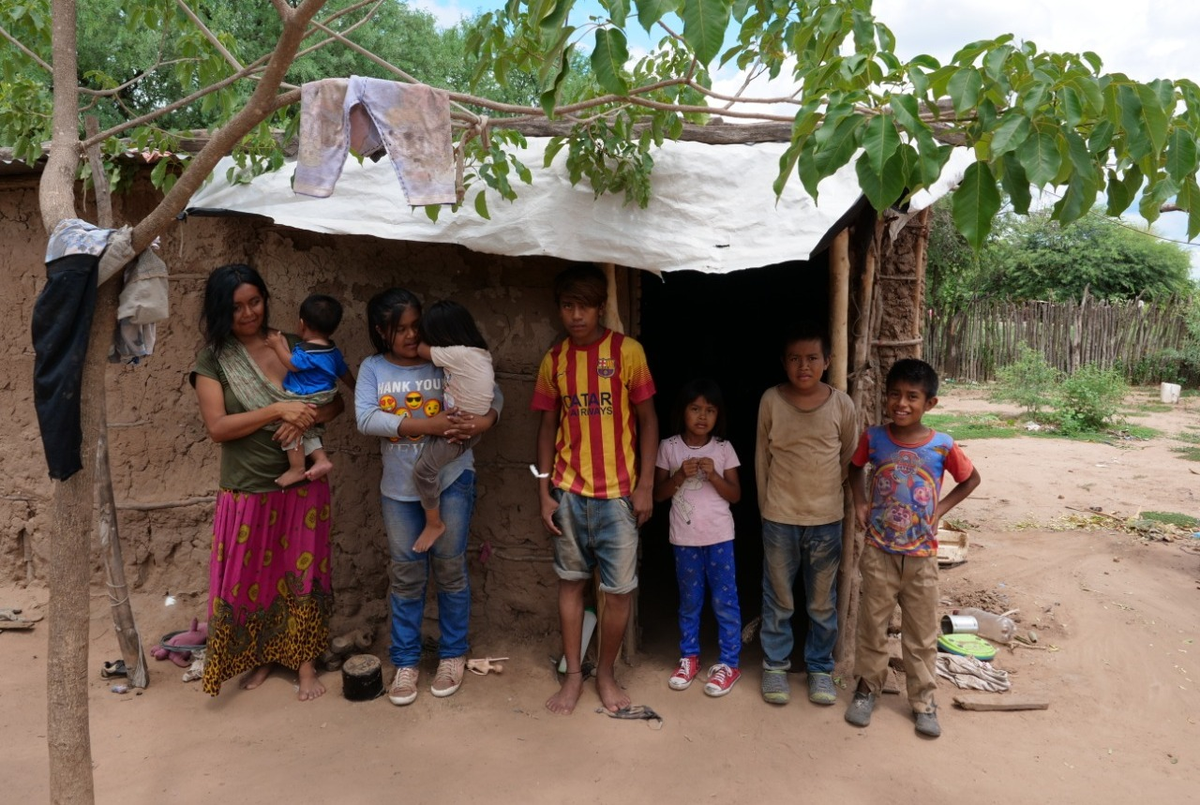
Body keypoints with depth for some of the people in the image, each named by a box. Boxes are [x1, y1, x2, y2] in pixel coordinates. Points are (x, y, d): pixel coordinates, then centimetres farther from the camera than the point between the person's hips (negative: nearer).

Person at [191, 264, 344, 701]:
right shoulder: (213, 360, -5)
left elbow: (336, 401, 1)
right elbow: (217, 427, -13)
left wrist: (306, 418, -19)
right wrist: (277, 410, -22)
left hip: (302, 486, 1)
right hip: (247, 491, -1)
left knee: (303, 573, 10)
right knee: (251, 578, 12)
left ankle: (306, 662, 26)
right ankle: (260, 656, 35)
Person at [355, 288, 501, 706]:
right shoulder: (373, 369, -1)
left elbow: (493, 394, -4)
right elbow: (366, 419, -16)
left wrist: (485, 420, -27)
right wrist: (426, 424, -25)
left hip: (451, 480, -1)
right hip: (399, 487, 1)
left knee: (450, 569, 8)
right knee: (406, 575, 9)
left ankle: (452, 655, 26)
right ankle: (406, 662, 25)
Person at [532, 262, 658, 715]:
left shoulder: (627, 352, -6)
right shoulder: (554, 360, 4)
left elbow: (647, 421, -3)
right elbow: (548, 427, 9)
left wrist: (645, 485, -7)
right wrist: (544, 491, 4)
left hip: (617, 493, -3)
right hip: (568, 491, 3)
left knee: (619, 589, 2)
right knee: (571, 581, 11)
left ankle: (606, 673, 23)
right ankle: (573, 675, 25)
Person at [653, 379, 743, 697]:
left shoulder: (723, 449, -1)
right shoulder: (669, 447, -1)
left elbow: (735, 495, 0)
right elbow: (658, 493, 0)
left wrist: (713, 475, -16)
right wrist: (680, 475, -16)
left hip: (719, 536, -1)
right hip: (685, 537, 1)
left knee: (725, 601, 5)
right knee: (689, 601, 14)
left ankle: (729, 663, 16)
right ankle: (689, 658, 28)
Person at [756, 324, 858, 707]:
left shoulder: (841, 405, -6)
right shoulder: (771, 400, -6)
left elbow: (849, 457, 6)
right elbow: (761, 456, 2)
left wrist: (828, 495, 7)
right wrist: (766, 505, 4)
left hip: (826, 520, 1)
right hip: (779, 519, 0)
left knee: (823, 602, 12)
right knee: (778, 599, 11)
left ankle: (820, 668, 29)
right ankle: (775, 665, 27)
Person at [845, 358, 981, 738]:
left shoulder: (942, 446, -11)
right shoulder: (874, 438, -8)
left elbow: (971, 479, 7)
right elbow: (855, 466, 13)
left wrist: (940, 509, -2)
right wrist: (860, 501, -1)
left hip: (921, 555, 0)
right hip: (879, 551, 1)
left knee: (921, 632, 11)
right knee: (872, 623, 12)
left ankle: (923, 700, 26)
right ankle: (868, 686, 30)